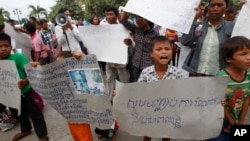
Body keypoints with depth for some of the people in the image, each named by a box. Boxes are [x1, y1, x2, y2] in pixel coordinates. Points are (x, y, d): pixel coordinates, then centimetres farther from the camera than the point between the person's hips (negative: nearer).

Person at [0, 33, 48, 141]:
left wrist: (24, 81, -39)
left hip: (25, 92, -6)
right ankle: (25, 130, 52)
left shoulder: (18, 57, -18)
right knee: (20, 114, 27)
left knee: (35, 114, 5)